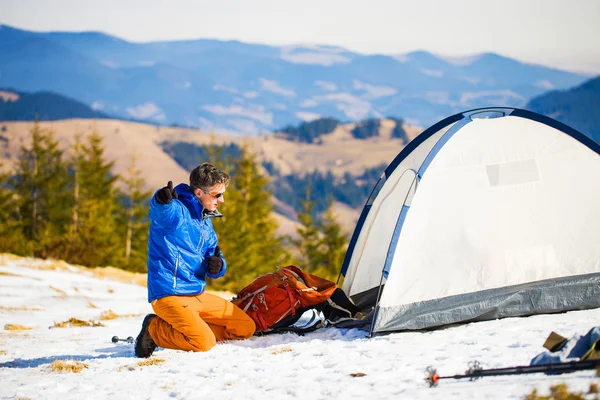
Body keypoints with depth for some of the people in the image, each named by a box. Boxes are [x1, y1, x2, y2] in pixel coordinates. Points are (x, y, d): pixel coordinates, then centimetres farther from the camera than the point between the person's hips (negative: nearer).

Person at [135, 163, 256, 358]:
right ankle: (154, 329, -3)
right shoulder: (175, 211, -12)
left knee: (246, 327, 7)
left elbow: (212, 262, 18)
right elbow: (160, 210, -38)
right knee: (204, 342, -26)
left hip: (199, 295, 9)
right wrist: (162, 200, -63)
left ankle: (190, 327, 9)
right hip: (170, 295, -9)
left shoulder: (205, 222, 14)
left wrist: (217, 266, -8)